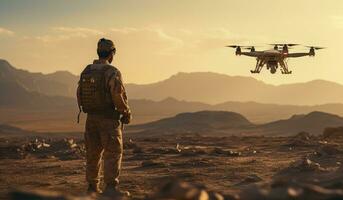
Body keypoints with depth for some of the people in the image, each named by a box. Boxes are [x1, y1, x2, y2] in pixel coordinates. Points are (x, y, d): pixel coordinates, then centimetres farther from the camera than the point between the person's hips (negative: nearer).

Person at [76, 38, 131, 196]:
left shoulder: (86, 72, 5)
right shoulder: (112, 73, -14)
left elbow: (79, 95, 9)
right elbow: (118, 97, -20)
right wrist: (127, 113, -4)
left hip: (91, 119, 6)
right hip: (109, 120, -6)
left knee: (93, 154, 14)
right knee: (113, 154, -1)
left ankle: (92, 188, 19)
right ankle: (111, 188, -8)